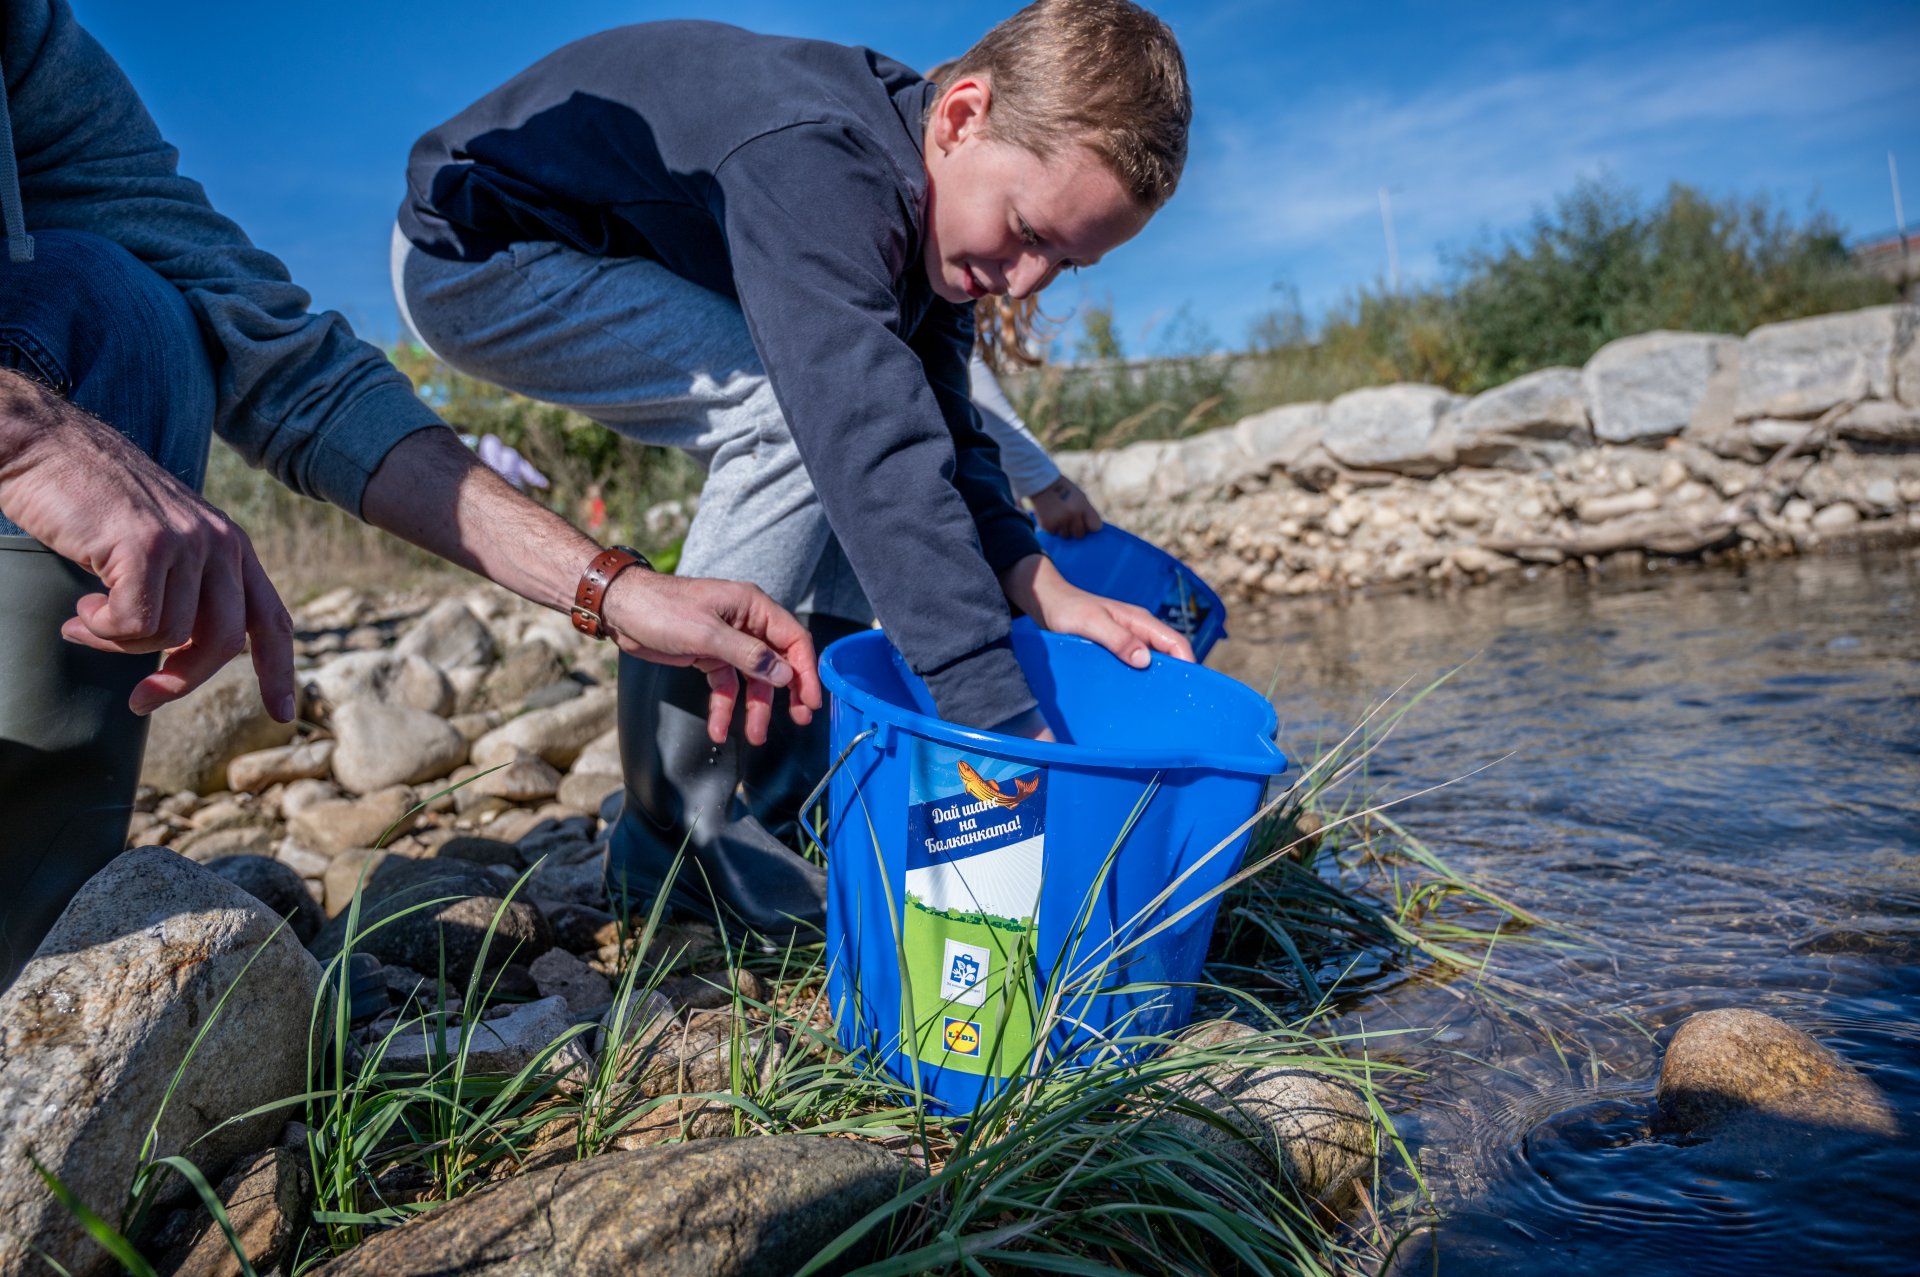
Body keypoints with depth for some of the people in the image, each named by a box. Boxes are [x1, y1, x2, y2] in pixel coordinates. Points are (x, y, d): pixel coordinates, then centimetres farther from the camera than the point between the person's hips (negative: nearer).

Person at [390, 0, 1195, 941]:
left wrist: (1043, 589, -20)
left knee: (848, 437, -1)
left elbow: (937, 436, -3)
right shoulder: (816, 165, -34)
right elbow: (876, 436, -43)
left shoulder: (930, 206, -5)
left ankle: (787, 798, 3)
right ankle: (673, 833, -16)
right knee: (808, 417, -25)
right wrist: (1007, 726, -45)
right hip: (475, 252, -9)